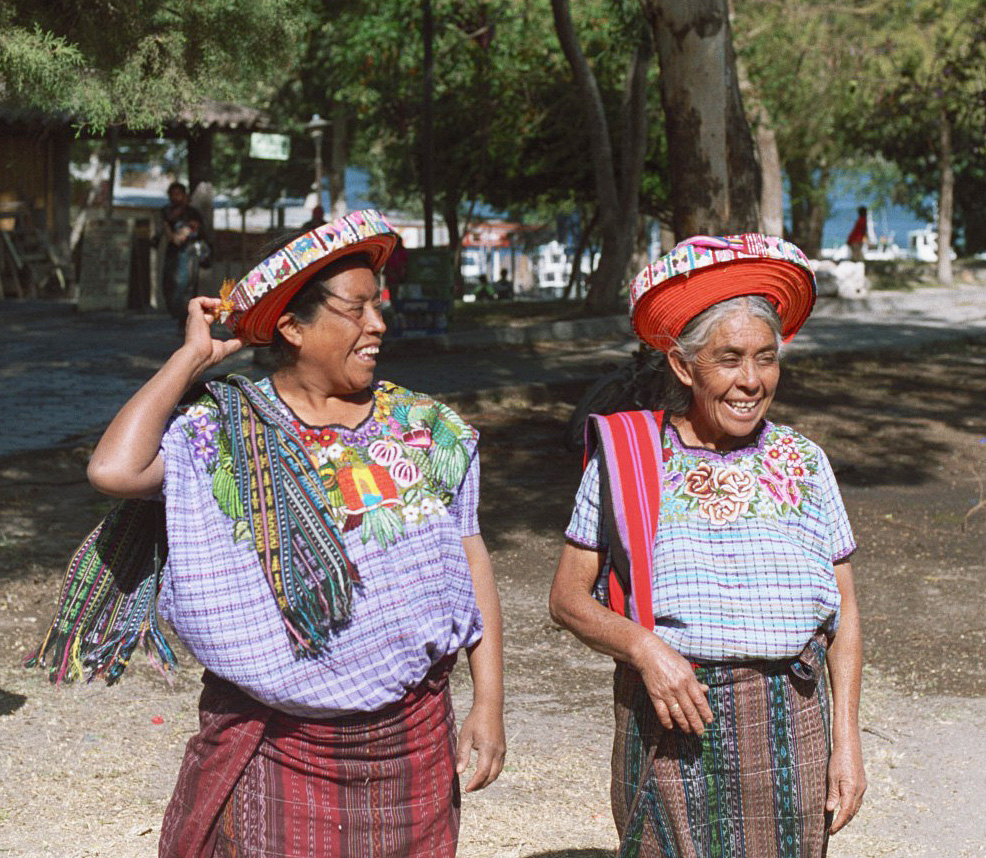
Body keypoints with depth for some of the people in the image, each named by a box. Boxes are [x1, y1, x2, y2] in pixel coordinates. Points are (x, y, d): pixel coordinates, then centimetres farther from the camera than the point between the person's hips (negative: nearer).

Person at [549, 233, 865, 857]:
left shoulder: (803, 464, 5)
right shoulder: (625, 460, -1)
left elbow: (844, 612, 9)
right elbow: (569, 598, 0)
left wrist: (847, 739, 2)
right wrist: (644, 648, -18)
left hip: (788, 732, 2)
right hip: (669, 731, -2)